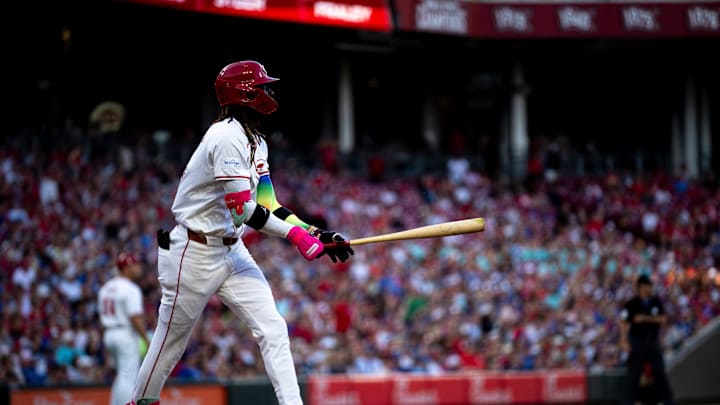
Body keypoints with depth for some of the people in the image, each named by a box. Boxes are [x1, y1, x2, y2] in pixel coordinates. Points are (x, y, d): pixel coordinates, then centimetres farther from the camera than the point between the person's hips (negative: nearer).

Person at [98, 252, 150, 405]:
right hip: (127, 335, -9)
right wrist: (146, 340, -16)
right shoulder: (130, 289, -13)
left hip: (109, 335, 9)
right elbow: (135, 318, -20)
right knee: (128, 377, -7)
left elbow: (103, 317, 15)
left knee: (122, 377, 19)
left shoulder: (105, 288, 13)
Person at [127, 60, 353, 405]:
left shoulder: (256, 142, 10)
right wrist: (295, 234, -22)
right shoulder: (228, 137, -20)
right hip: (195, 254, -9)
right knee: (172, 339, 5)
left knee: (272, 329, -4)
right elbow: (243, 210, -25)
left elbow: (267, 205, 10)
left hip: (232, 251, 9)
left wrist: (313, 233, -2)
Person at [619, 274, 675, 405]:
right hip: (637, 342, -3)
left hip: (653, 341, 3)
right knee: (633, 373, -2)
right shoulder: (631, 304, -5)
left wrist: (645, 318, -14)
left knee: (659, 372, 3)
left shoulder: (656, 302, 6)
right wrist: (624, 341, -20)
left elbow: (663, 319, -2)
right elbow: (624, 323, -10)